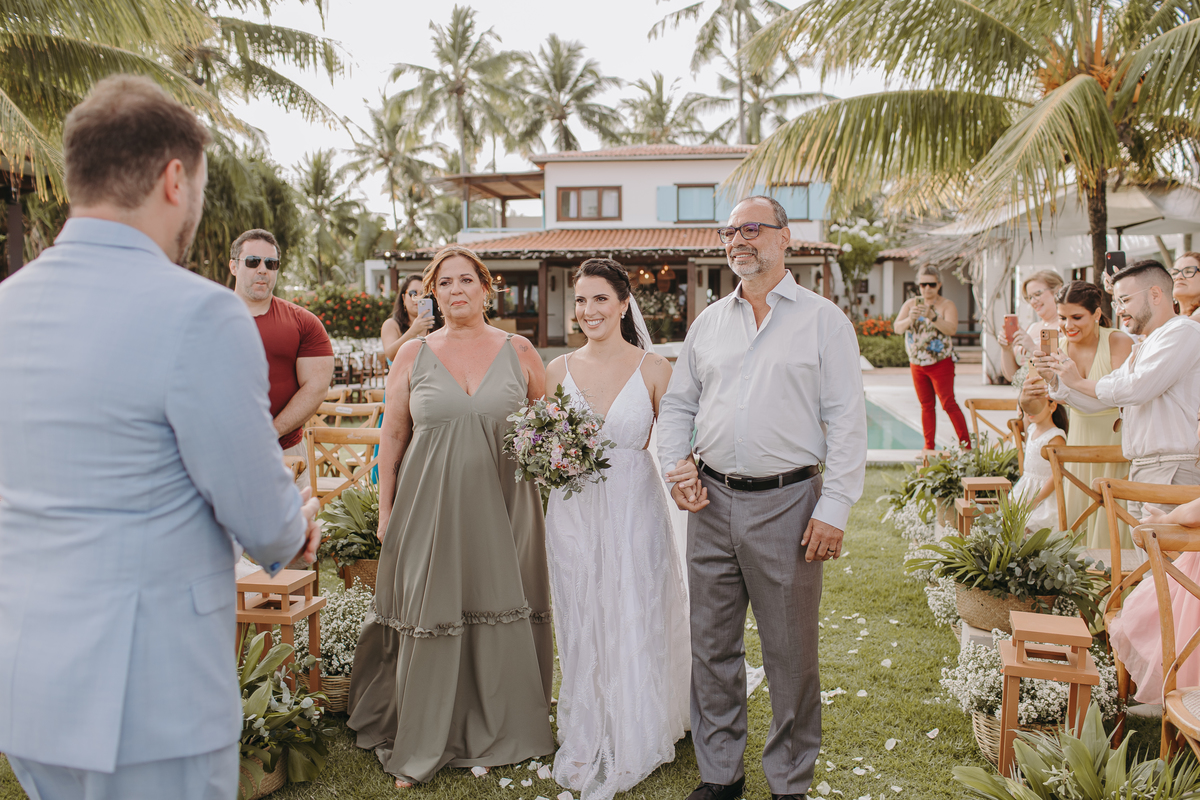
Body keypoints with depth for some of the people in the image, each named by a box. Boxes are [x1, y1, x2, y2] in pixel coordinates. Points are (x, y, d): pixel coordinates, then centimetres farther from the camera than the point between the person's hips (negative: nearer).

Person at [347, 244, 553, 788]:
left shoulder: (519, 352, 4)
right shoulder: (412, 355, 4)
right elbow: (393, 437, 7)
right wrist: (386, 511, 6)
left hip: (504, 507, 0)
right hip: (431, 507, 0)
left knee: (502, 613, 7)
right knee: (429, 619, 4)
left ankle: (498, 736, 26)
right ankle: (420, 747, 20)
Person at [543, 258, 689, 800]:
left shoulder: (653, 368, -4)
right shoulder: (559, 369, 4)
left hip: (634, 509, -2)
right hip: (572, 512, 3)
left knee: (633, 625, 6)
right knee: (580, 628, 11)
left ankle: (632, 746, 27)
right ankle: (586, 746, 30)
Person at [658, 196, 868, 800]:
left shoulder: (823, 320, 0)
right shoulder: (708, 322, 12)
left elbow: (846, 420, -5)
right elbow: (677, 404, 19)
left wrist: (834, 509, -11)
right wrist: (676, 465, 2)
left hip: (787, 502, -4)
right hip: (713, 502, 4)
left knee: (791, 653, 6)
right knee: (711, 646, 12)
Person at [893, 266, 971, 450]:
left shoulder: (946, 305, -6)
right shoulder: (911, 304, 4)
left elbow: (951, 329, -23)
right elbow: (897, 328, -9)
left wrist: (932, 317, -37)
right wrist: (910, 319, -29)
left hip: (941, 363, -4)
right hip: (917, 363, 4)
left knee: (948, 404, -8)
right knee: (926, 406, 9)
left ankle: (966, 444, -1)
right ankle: (929, 445, 15)